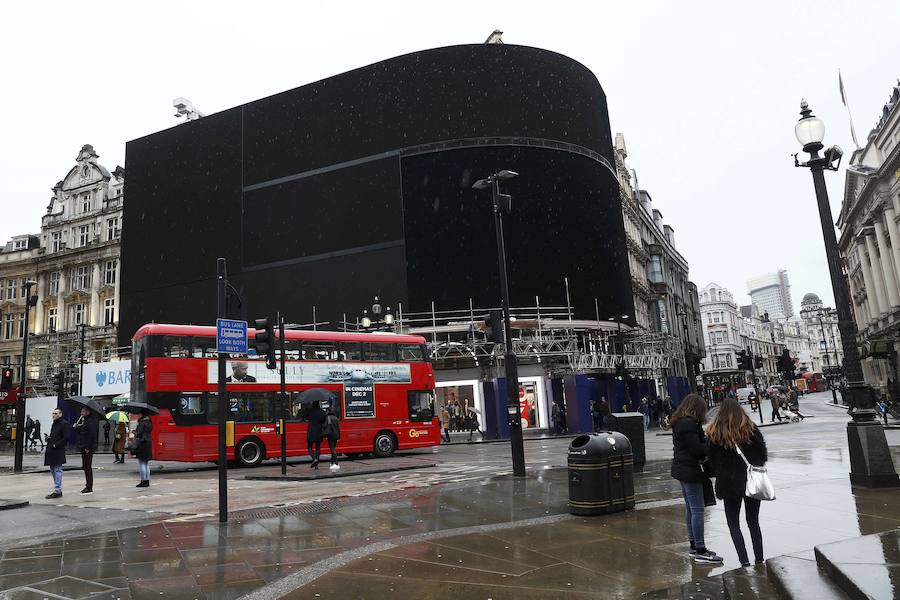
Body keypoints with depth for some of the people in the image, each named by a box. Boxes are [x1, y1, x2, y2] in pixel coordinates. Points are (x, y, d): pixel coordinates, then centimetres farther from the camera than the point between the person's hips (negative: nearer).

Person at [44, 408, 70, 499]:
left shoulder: (64, 424, -10)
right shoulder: (54, 424, 19)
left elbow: (66, 438, -17)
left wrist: (56, 445, -17)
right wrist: (48, 438, 8)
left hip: (58, 451, -10)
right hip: (51, 451, 10)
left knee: (57, 470, -7)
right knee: (53, 470, 14)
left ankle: (57, 491, -5)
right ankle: (58, 490, 21)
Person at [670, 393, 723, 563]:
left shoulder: (679, 422, 12)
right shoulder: (689, 424, -19)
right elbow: (696, 449, -21)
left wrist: (706, 441, 4)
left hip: (682, 469, 10)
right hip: (690, 471, -10)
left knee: (690, 508, 16)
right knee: (697, 510, -5)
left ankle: (694, 546, 26)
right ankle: (700, 551, 0)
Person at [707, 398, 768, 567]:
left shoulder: (715, 434, -11)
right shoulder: (752, 430, -7)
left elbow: (712, 460, -5)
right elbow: (763, 456, 1)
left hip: (729, 484, -2)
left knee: (733, 524, 10)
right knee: (753, 522, 18)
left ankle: (744, 561, 0)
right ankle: (759, 559, 20)